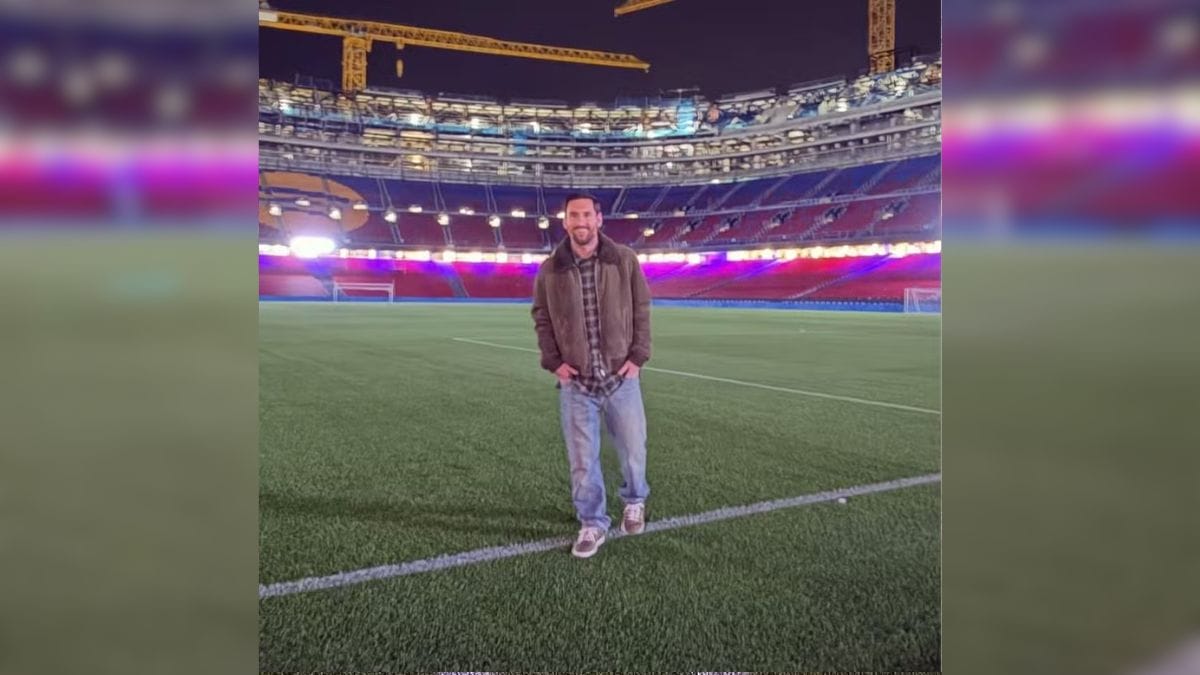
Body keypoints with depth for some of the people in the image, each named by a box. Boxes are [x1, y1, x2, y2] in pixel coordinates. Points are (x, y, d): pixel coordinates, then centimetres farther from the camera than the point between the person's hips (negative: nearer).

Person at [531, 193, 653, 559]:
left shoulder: (625, 260, -3)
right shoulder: (550, 270, -1)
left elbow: (641, 310, 2)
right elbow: (541, 318, 8)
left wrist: (638, 356, -4)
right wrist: (553, 361, -2)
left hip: (621, 377, 0)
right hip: (575, 382, 0)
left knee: (633, 449, 11)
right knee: (582, 459, 4)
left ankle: (634, 500, 41)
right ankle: (592, 524, 22)